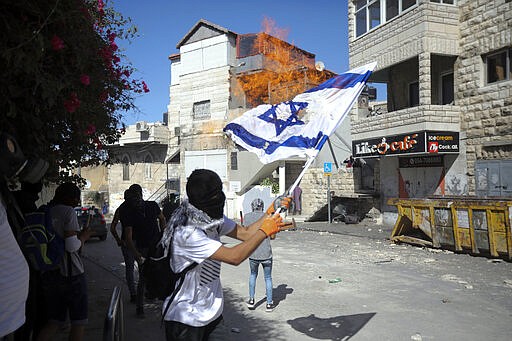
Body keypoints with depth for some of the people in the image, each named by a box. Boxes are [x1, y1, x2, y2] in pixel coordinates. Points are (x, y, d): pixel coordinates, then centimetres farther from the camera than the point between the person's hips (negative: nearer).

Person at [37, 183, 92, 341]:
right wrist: (84, 236, -2)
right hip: (70, 273, -7)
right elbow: (72, 246, -20)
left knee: (54, 321, 17)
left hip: (48, 274, 7)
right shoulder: (68, 211, -12)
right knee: (79, 321, 8)